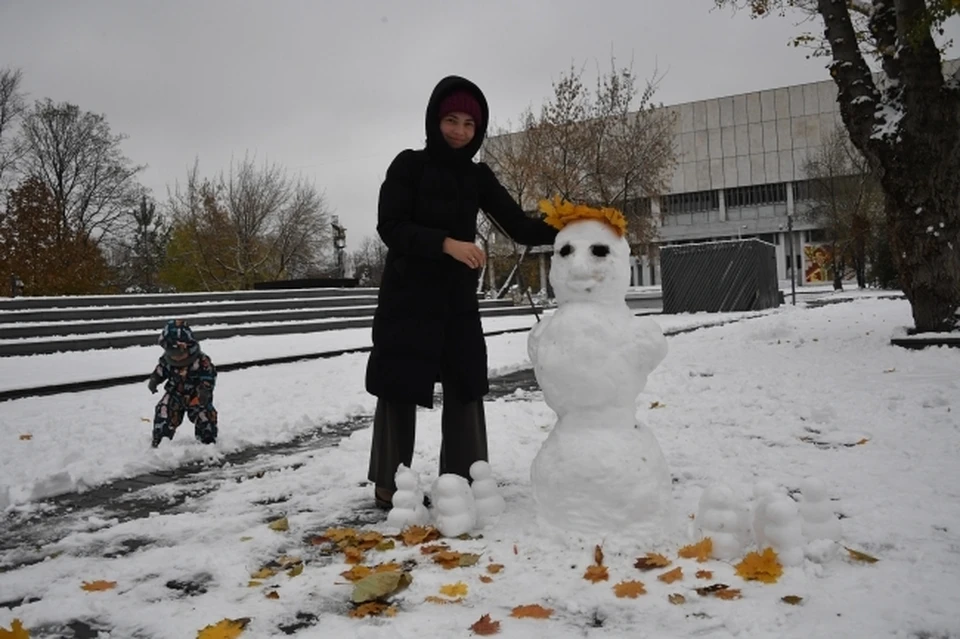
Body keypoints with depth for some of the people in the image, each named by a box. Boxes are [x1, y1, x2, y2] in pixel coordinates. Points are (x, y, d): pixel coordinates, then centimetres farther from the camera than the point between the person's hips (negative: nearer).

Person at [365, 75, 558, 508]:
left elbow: (519, 226, -1)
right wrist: (446, 243, -29)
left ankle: (464, 479, 17)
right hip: (408, 297, -4)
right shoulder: (409, 165, -5)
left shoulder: (478, 176, 6)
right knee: (400, 386, 2)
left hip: (458, 298, 4)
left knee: (465, 384, 5)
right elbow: (390, 227, -15)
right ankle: (388, 482, 16)